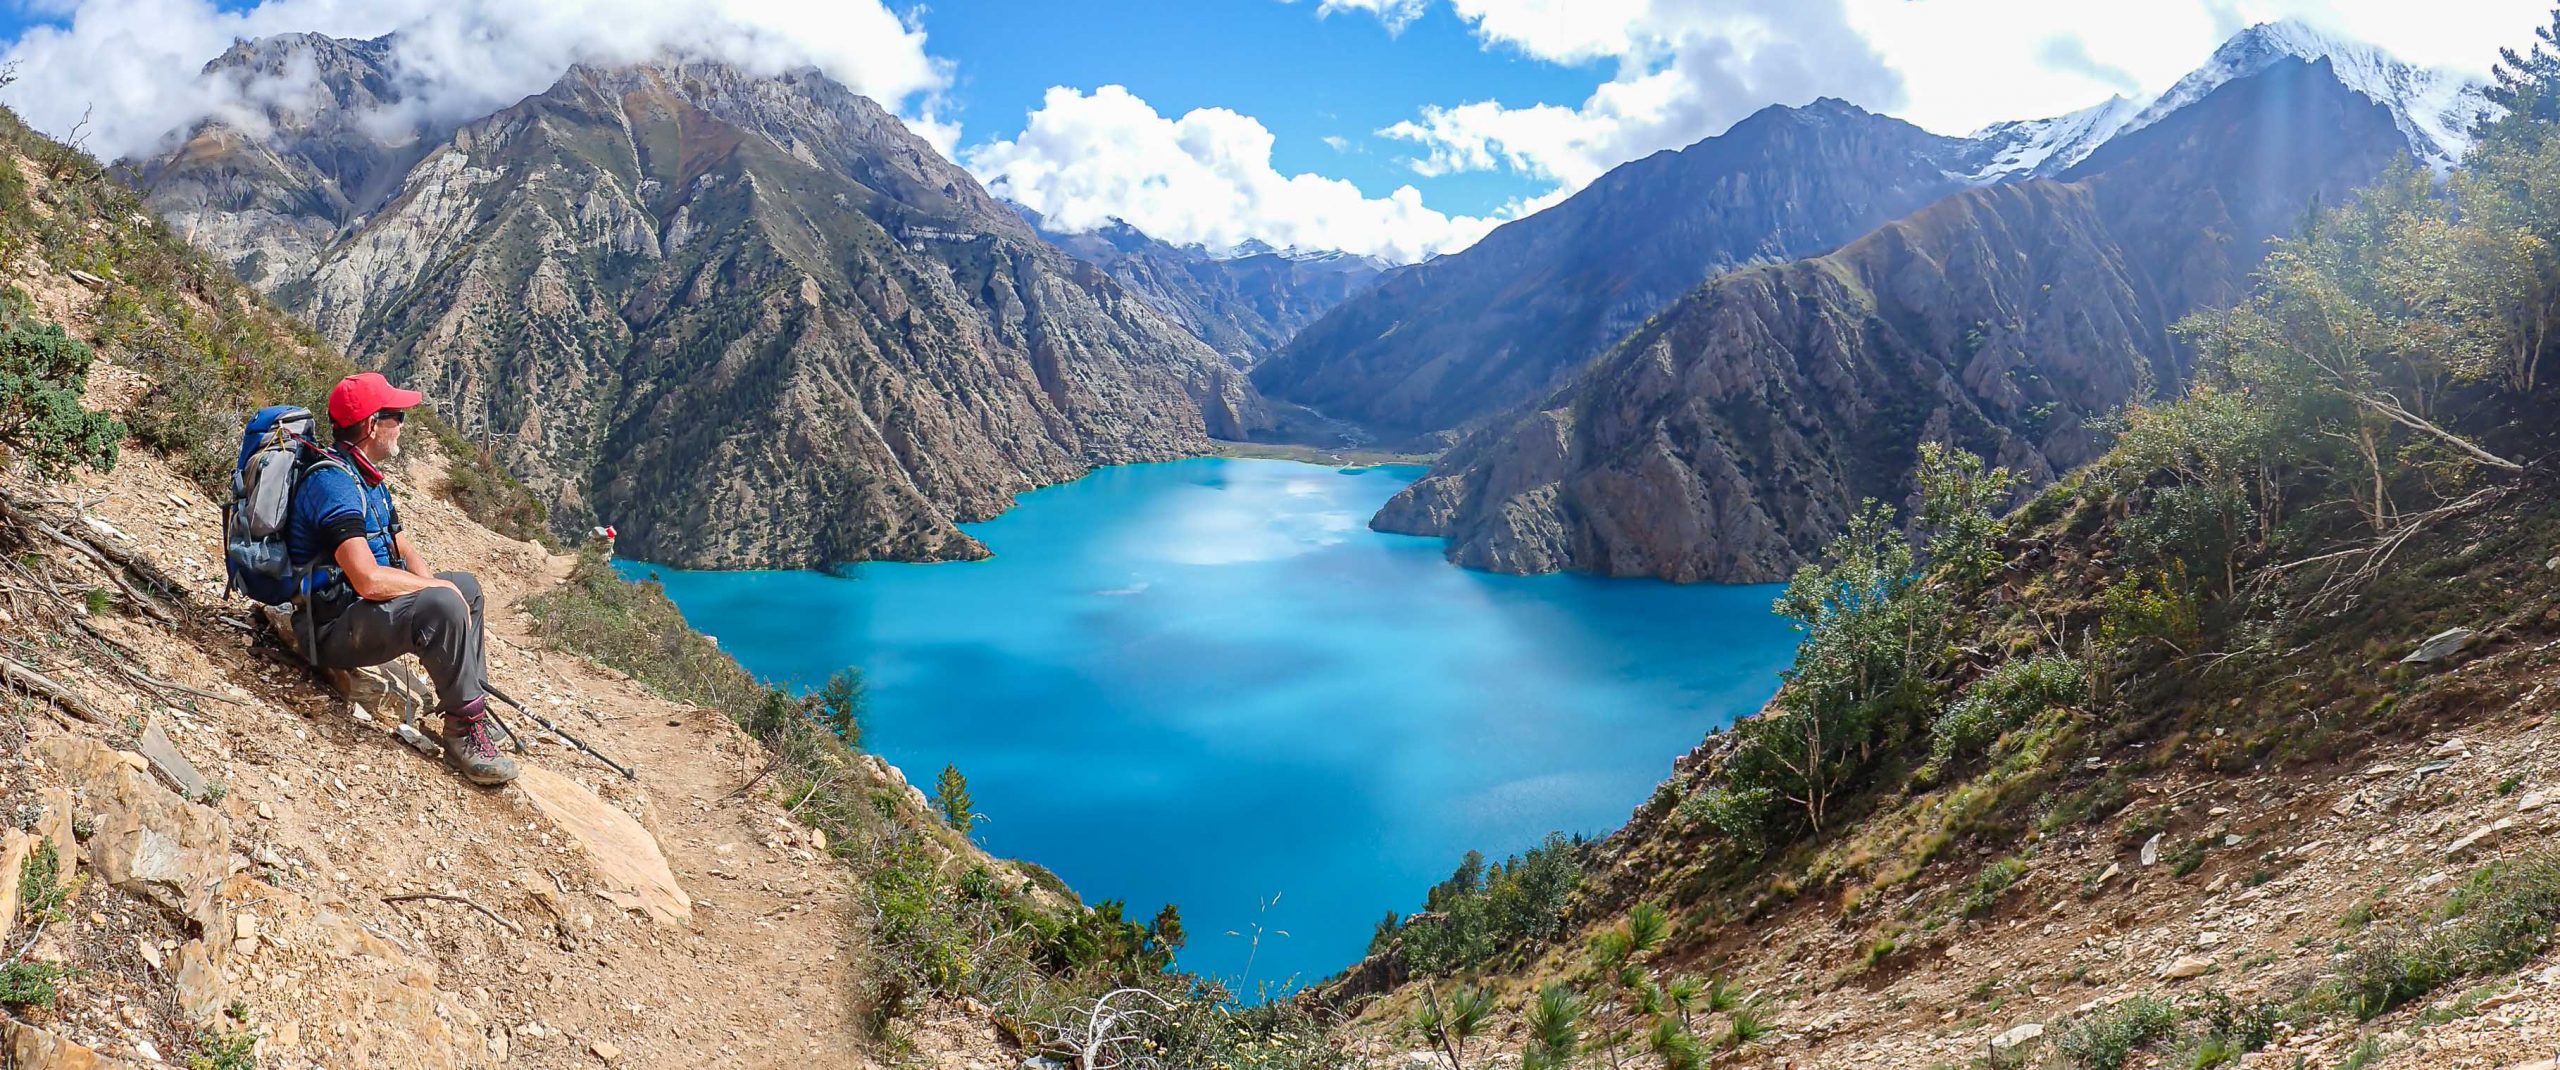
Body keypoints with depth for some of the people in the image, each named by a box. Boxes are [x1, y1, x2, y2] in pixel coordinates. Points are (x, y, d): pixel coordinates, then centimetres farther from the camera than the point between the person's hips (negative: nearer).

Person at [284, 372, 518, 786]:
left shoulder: (366, 476, 12)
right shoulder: (334, 481, -22)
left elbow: (405, 551, 16)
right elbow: (369, 580, -31)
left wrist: (432, 585, -3)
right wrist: (436, 587, -16)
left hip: (364, 607, 11)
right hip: (334, 628, -11)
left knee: (466, 585, 21)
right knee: (443, 603, -33)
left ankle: (473, 697, 22)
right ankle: (464, 731, -26)